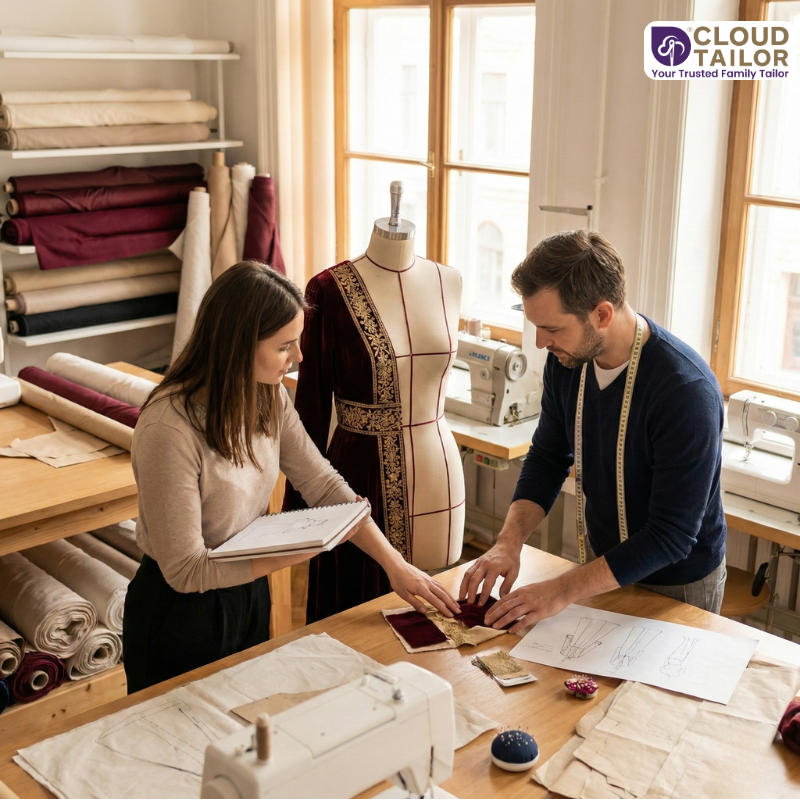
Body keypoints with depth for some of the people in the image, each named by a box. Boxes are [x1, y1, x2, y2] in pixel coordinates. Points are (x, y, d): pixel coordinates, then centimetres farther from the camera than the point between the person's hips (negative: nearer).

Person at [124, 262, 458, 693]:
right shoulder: (169, 430, -30)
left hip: (250, 596, 7)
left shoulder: (268, 398, -6)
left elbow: (323, 485, -1)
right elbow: (185, 571, -26)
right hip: (181, 615, -7)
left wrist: (395, 565, -7)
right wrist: (305, 548, -28)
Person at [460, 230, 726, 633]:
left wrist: (562, 591, -34)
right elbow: (547, 458, 0)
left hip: (678, 583, -6)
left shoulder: (686, 391, -33)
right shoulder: (566, 359, -13)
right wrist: (509, 540, -16)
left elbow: (671, 536, -31)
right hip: (604, 562, 6)